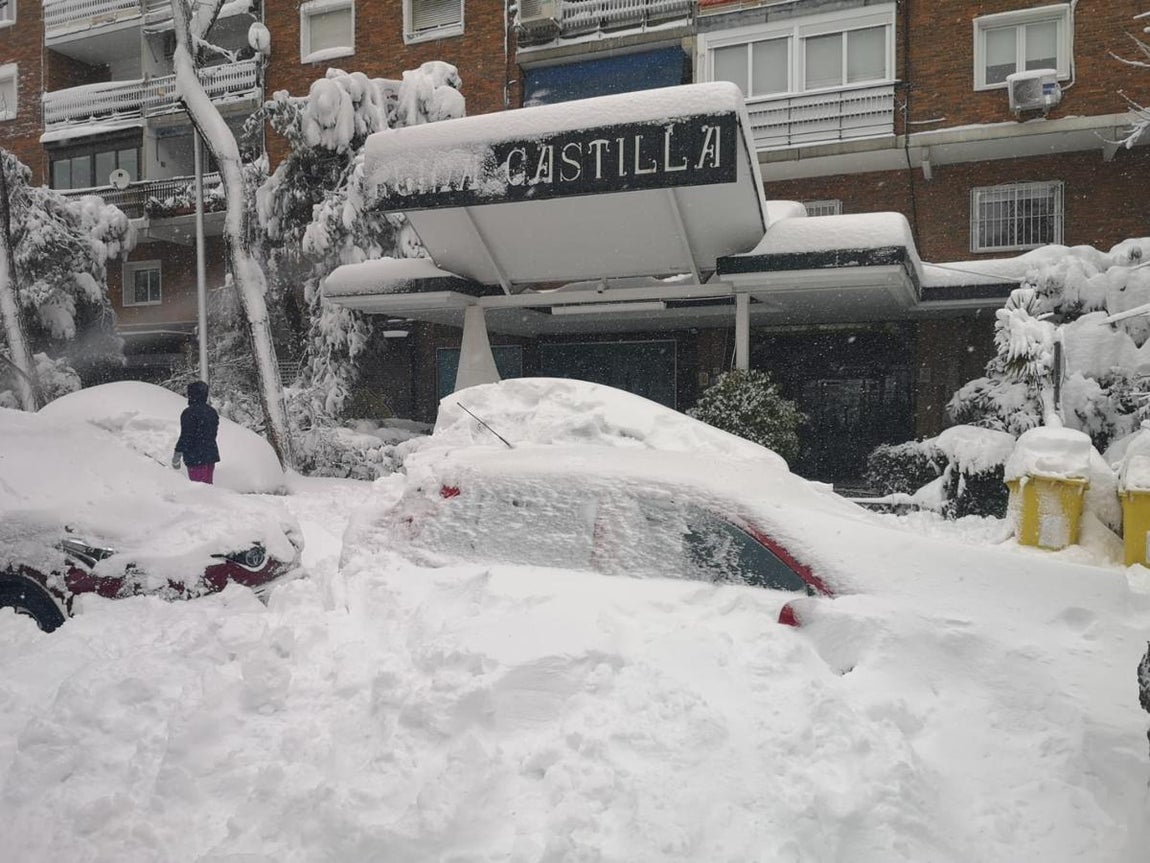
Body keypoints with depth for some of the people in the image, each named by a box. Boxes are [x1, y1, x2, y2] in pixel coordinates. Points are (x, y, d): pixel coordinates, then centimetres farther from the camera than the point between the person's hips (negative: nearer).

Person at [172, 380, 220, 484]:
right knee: (208, 485, 16)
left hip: (195, 458, -8)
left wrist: (176, 456, -8)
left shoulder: (189, 412, -16)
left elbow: (185, 437, -17)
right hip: (211, 455, 8)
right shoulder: (212, 411, 10)